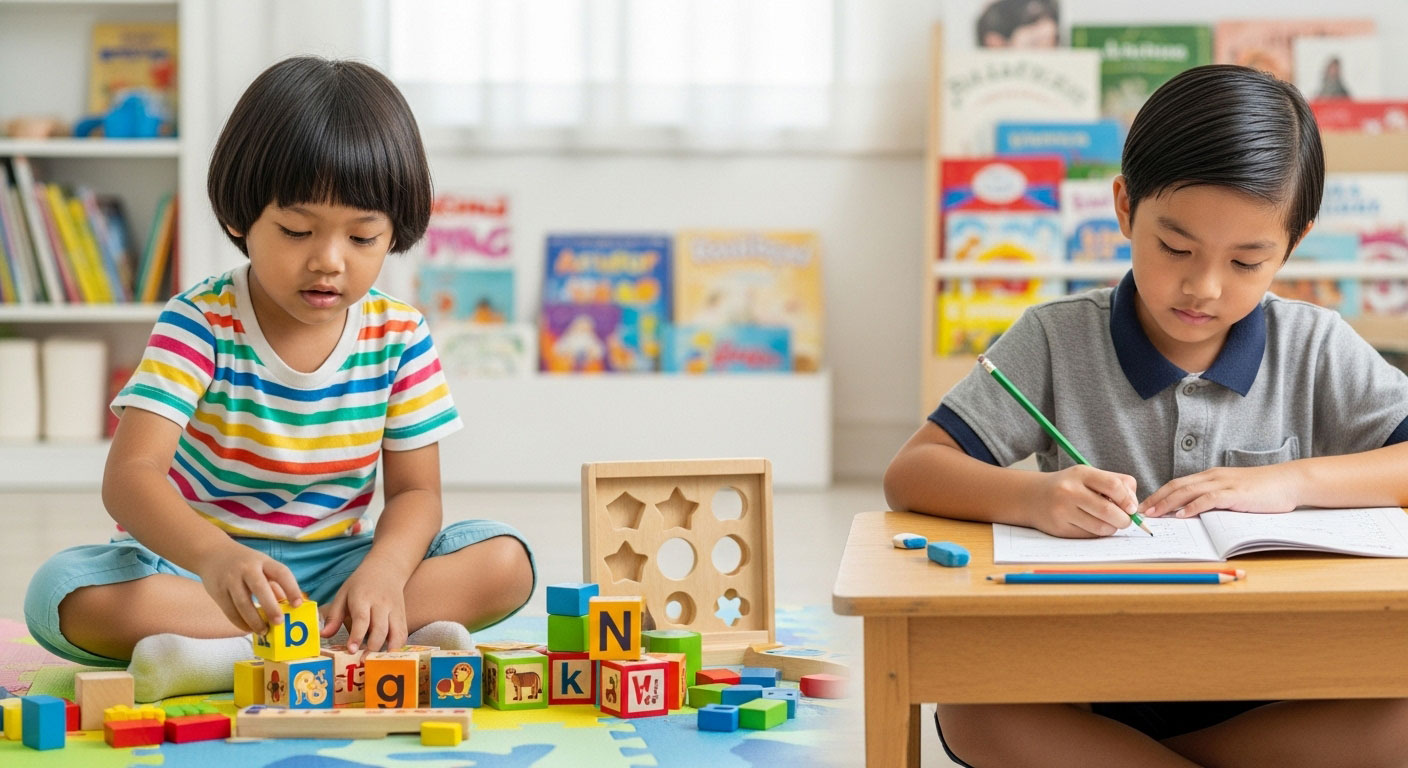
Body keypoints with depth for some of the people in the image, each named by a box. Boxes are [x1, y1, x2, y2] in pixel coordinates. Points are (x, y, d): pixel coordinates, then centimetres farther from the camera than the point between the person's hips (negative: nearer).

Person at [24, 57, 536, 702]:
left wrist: (382, 573, -27)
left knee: (505, 561, -18)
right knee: (62, 593, -31)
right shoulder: (199, 324, -14)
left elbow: (414, 491, -3)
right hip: (191, 564, -2)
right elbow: (130, 474, -27)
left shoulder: (398, 336, -4)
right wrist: (213, 556, -48)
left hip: (333, 564, 3)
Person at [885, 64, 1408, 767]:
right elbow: (911, 475, -5)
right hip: (1090, 694, 0)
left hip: (1264, 697, 1)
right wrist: (1032, 497, -25)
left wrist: (1295, 480, -16)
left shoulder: (1314, 348, 3)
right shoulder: (1057, 340, 1)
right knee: (969, 709, -32)